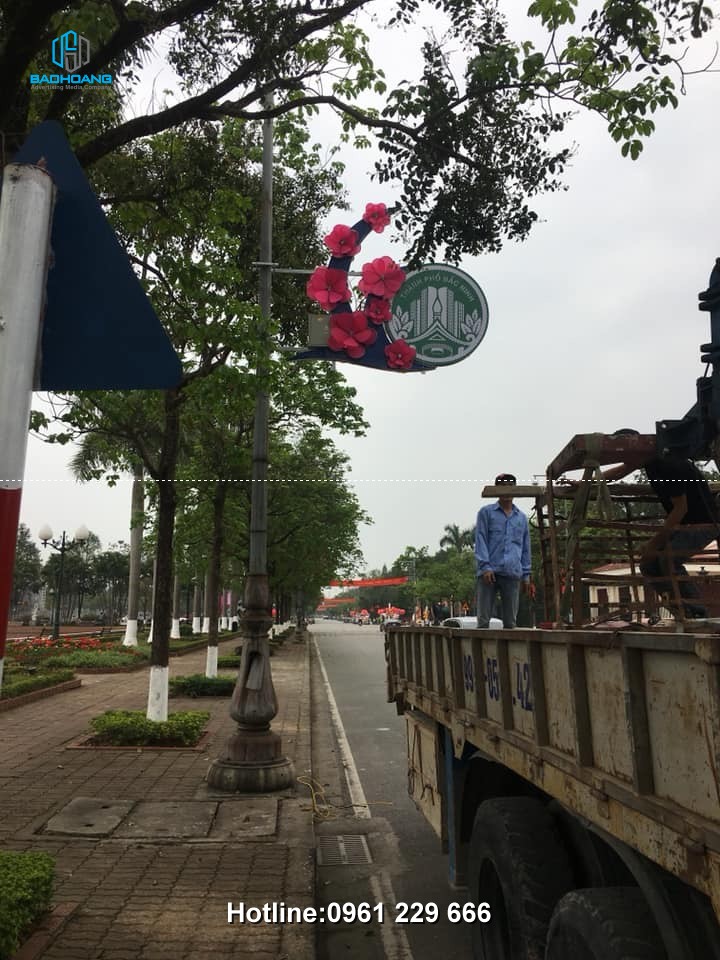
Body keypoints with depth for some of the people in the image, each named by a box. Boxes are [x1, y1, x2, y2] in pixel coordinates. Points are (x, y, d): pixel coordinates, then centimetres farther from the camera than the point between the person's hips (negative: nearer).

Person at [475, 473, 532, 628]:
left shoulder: (522, 518, 19)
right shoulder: (486, 512, 8)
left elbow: (525, 548, 19)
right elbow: (480, 540, -1)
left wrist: (526, 575, 12)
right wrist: (485, 566, -12)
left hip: (513, 574, 3)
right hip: (490, 572, -3)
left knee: (510, 621, 5)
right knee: (483, 619, -3)